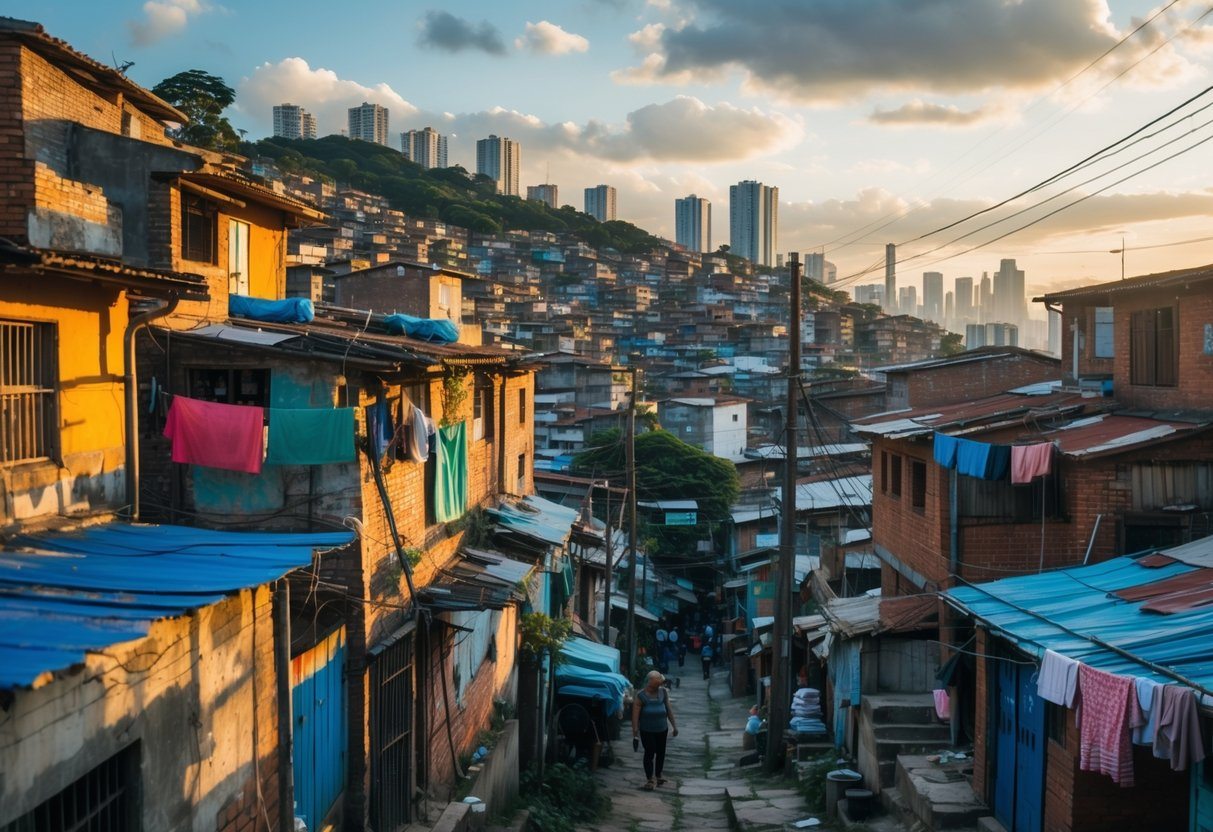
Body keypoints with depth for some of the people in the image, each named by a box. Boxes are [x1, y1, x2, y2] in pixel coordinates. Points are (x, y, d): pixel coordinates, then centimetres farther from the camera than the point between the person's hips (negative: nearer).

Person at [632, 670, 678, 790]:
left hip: (662, 730, 4)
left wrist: (674, 725, 7)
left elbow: (669, 709, 6)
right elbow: (635, 713, -14)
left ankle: (658, 776, 31)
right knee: (649, 753, -4)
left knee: (661, 752, 14)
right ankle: (650, 779, 5)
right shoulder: (641, 695, -12)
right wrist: (635, 730, -19)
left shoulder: (663, 692, -1)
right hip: (647, 731, -4)